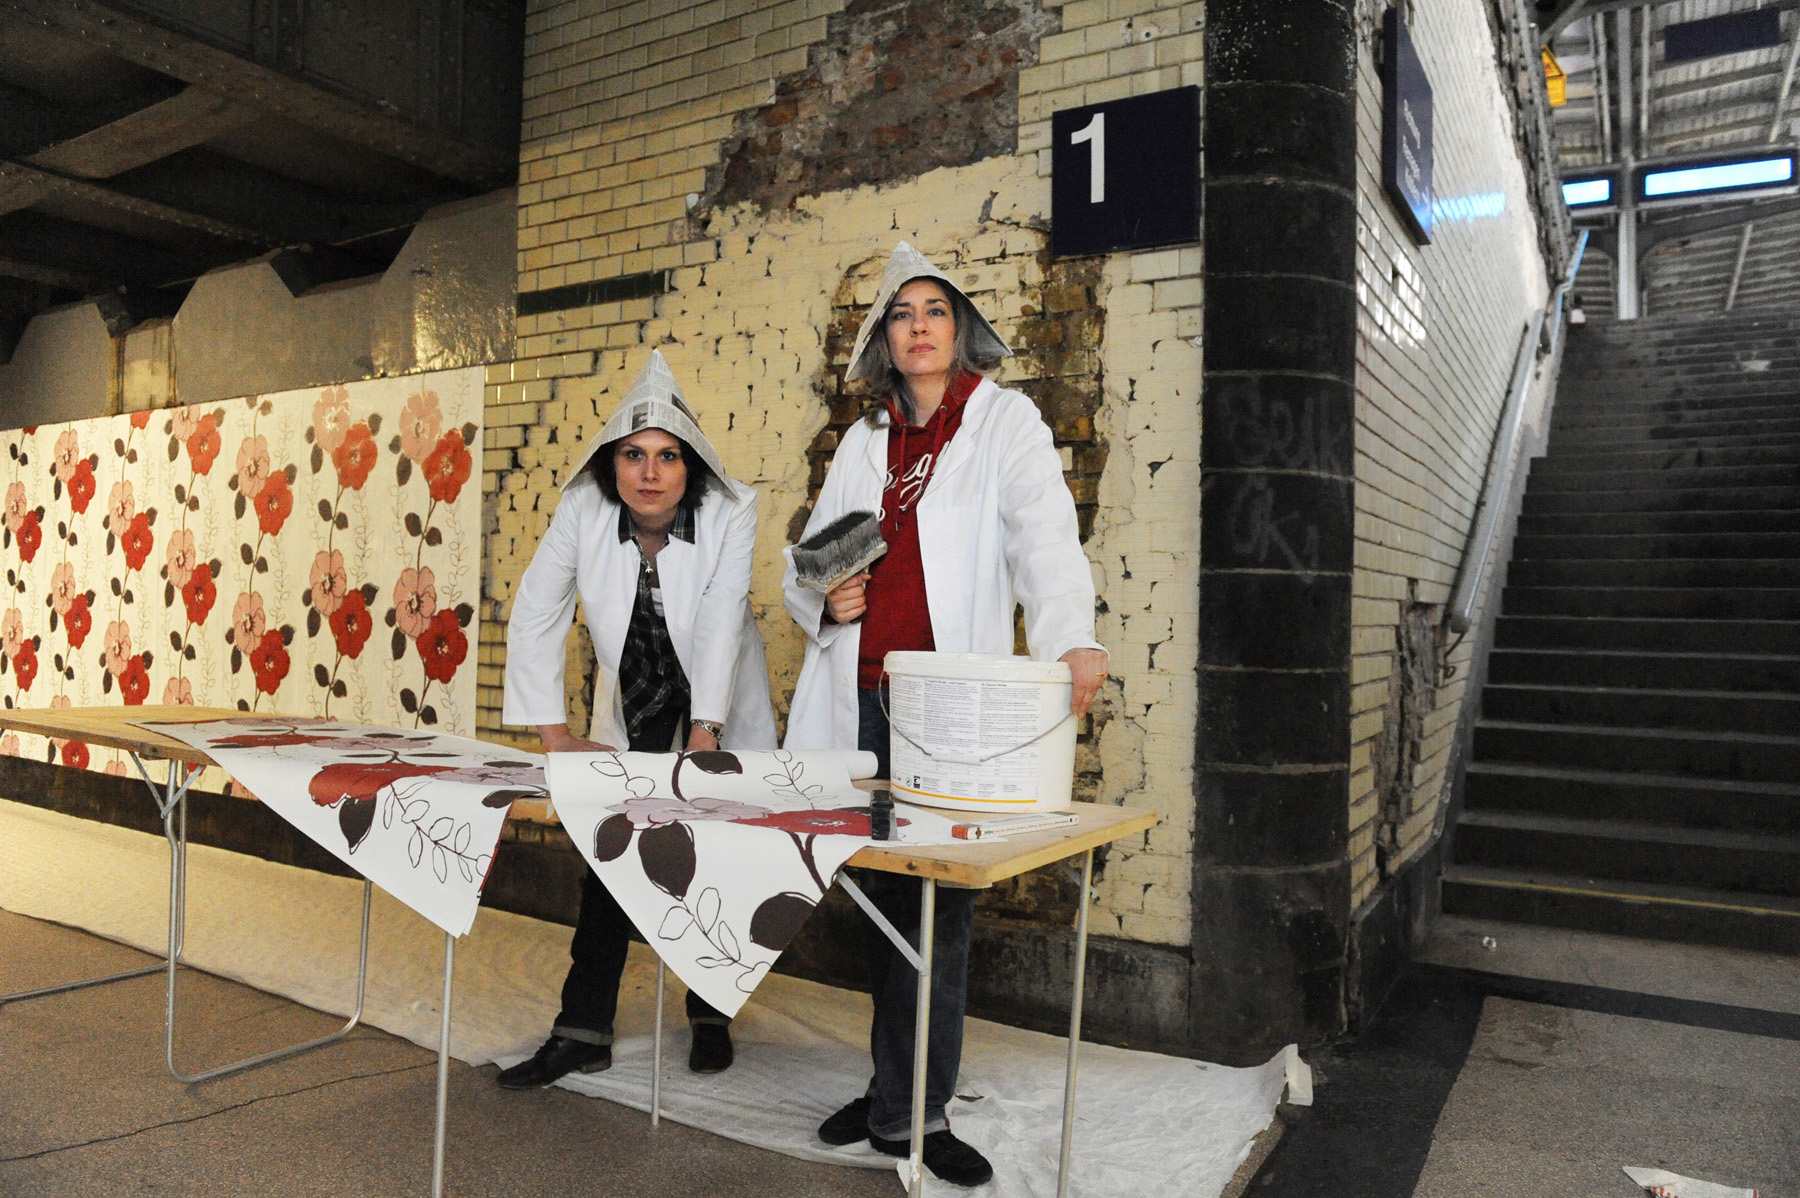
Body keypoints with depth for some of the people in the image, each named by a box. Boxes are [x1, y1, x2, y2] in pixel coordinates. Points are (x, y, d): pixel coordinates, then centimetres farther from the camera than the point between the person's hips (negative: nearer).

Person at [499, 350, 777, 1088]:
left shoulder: (730, 513, -22)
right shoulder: (582, 511, -16)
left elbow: (719, 624, -30)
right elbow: (533, 619, -14)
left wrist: (703, 735, -38)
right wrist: (556, 735, -17)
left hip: (720, 710, -2)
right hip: (631, 707, 2)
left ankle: (711, 1017, 23)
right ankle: (583, 1033, 11)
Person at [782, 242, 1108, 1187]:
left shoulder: (1004, 421, 4)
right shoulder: (865, 439, 17)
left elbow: (1043, 529, -14)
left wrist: (1070, 637, -32)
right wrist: (822, 598, -2)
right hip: (862, 696, 4)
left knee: (936, 902, -2)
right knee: (882, 895, 8)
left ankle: (907, 1110, 13)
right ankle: (904, 1095, 25)